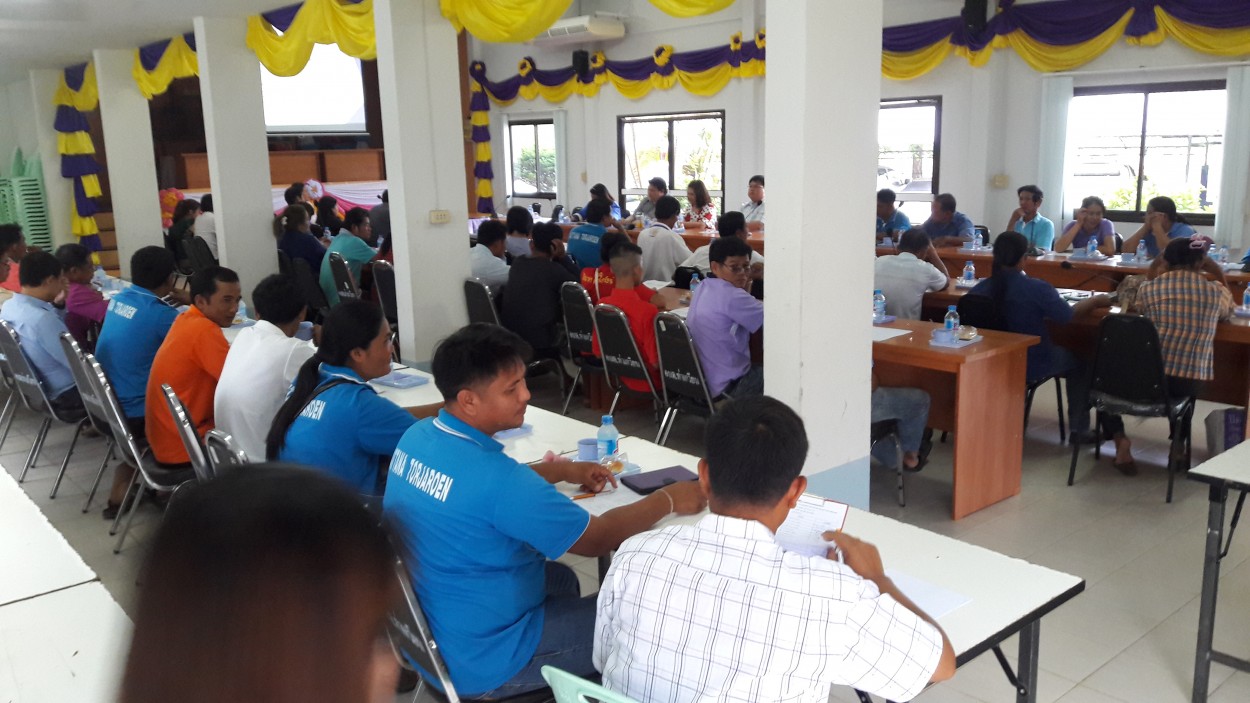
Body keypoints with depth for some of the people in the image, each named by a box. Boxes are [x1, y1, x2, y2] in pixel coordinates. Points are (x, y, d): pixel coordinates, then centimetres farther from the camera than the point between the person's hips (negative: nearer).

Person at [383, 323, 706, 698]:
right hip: (479, 663, -8)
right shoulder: (494, 475, -32)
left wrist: (562, 469, 14)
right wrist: (668, 499, -5)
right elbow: (596, 539, -18)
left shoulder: (418, 436, -5)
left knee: (560, 576, 28)